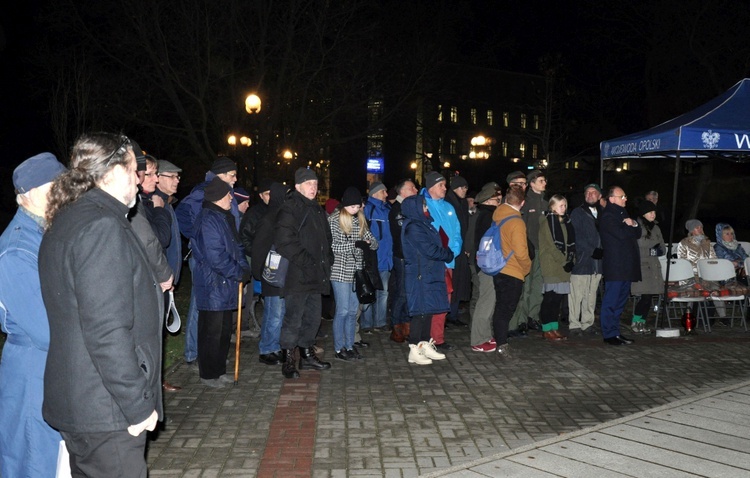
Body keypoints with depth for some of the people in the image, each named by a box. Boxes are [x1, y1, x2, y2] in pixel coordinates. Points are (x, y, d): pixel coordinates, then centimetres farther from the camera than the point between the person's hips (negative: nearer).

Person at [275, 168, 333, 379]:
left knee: (313, 318, 16)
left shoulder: (317, 209, 18)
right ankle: (289, 360, 6)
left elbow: (326, 239, 26)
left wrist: (327, 261, 10)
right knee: (294, 319, -4)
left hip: (316, 275, 8)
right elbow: (286, 243, -18)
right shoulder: (289, 209, -9)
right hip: (297, 276, -8)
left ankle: (307, 354, 29)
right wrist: (307, 262, -20)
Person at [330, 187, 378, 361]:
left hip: (357, 271, 6)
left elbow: (373, 241, 9)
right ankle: (339, 348, 9)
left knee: (353, 310, 11)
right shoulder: (334, 219, -7)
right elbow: (332, 245, -14)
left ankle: (350, 346, 22)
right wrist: (355, 244, -20)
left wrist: (370, 243, -14)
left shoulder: (360, 220, 10)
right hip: (340, 272, -6)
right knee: (343, 311, -2)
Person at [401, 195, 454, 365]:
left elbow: (435, 246, 16)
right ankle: (414, 351, 1)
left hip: (430, 274, 9)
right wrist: (449, 254, -3)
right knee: (421, 312, -6)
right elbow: (430, 250, -18)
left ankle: (426, 345, 22)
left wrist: (446, 253, -1)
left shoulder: (423, 224, 16)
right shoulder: (413, 228, -15)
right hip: (420, 276, -9)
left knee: (429, 310, 13)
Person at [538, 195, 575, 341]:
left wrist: (571, 260, 1)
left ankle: (554, 328, 15)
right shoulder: (547, 221, -7)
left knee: (558, 297, 8)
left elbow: (570, 242, 15)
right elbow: (551, 245, -13)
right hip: (551, 266, -7)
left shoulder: (564, 221, 16)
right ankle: (547, 329, 2)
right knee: (550, 297, -5)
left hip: (563, 266, 7)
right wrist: (564, 261, -12)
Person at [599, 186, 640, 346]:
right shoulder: (607, 216, -7)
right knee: (611, 301, -5)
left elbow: (638, 233, 16)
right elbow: (621, 234, -20)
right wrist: (631, 227, 0)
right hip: (615, 265, -9)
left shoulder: (623, 214, 22)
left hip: (626, 265, 9)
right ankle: (609, 334, 0)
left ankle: (615, 331, 19)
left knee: (620, 301, 12)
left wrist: (633, 224, -5)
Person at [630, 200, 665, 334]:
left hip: (653, 266, 7)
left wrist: (659, 251, 0)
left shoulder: (656, 228, 18)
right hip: (641, 266, -7)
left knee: (650, 296, 4)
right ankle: (635, 322, 1)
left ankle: (642, 322, 14)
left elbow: (662, 248, 20)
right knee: (645, 296, -11)